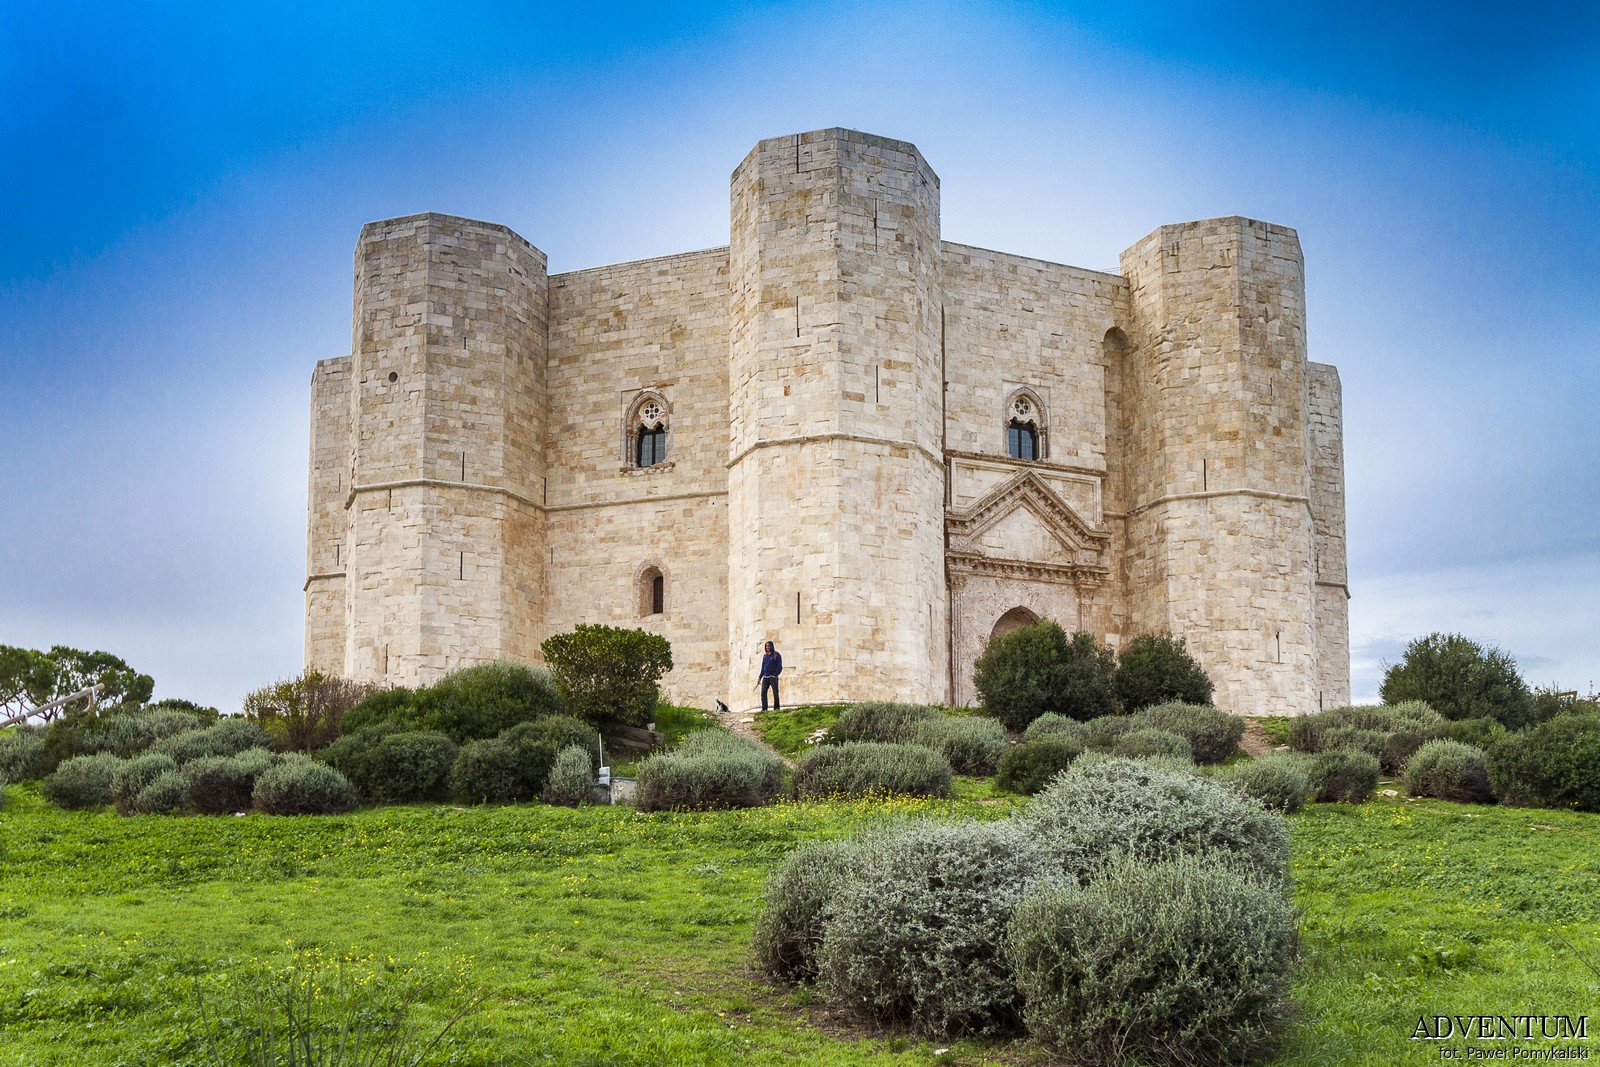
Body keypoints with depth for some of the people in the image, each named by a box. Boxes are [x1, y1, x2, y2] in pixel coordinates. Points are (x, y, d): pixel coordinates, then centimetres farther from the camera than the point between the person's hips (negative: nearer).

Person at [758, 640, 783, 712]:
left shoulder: (776, 655, 1)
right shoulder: (765, 655, 16)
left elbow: (779, 667, -4)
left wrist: (775, 675, -14)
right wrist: (760, 677, 12)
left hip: (773, 677, -5)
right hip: (765, 677, 5)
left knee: (775, 693, -3)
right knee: (763, 693, -6)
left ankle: (776, 708, 3)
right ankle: (764, 709, -6)